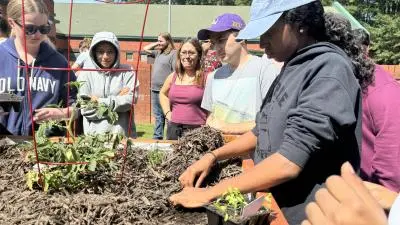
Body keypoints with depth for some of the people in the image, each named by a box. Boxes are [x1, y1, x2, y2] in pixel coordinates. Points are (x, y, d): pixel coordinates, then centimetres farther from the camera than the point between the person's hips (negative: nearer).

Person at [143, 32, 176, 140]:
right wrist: (155, 44, 16)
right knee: (157, 116, 13)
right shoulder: (158, 52, 16)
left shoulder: (173, 53, -7)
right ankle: (157, 136, 21)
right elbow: (145, 49, 30)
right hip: (155, 90, 8)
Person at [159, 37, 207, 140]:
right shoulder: (173, 76, 9)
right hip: (173, 129, 5)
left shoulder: (205, 77, -7)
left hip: (197, 130, -5)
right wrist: (167, 113, 14)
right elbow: (163, 93, 27)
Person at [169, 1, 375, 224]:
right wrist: (213, 155, 4)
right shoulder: (292, 68, 8)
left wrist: (210, 193, -20)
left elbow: (289, 163, -27)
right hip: (276, 206, 8)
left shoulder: (329, 69, -21)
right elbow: (265, 133, 16)